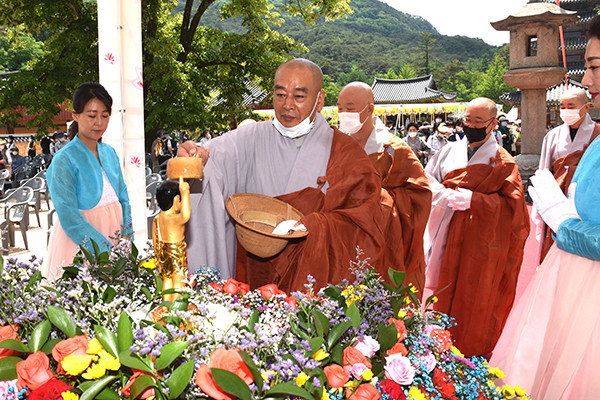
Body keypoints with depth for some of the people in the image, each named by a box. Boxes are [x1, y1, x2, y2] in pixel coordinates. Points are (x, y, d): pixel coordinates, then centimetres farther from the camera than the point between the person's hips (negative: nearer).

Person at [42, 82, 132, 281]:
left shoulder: (109, 152, 7)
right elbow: (69, 216, -17)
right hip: (80, 241, -5)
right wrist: (106, 248, -22)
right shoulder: (64, 159, -12)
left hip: (113, 234, 6)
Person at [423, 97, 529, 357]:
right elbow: (428, 180, 12)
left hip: (482, 243, -3)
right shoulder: (450, 151, 9)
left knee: (474, 306, 2)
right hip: (450, 238, 4)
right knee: (447, 295, 7)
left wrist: (473, 200, -17)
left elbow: (513, 204, -8)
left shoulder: (503, 162, -3)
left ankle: (472, 360, 19)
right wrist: (446, 195, -9)